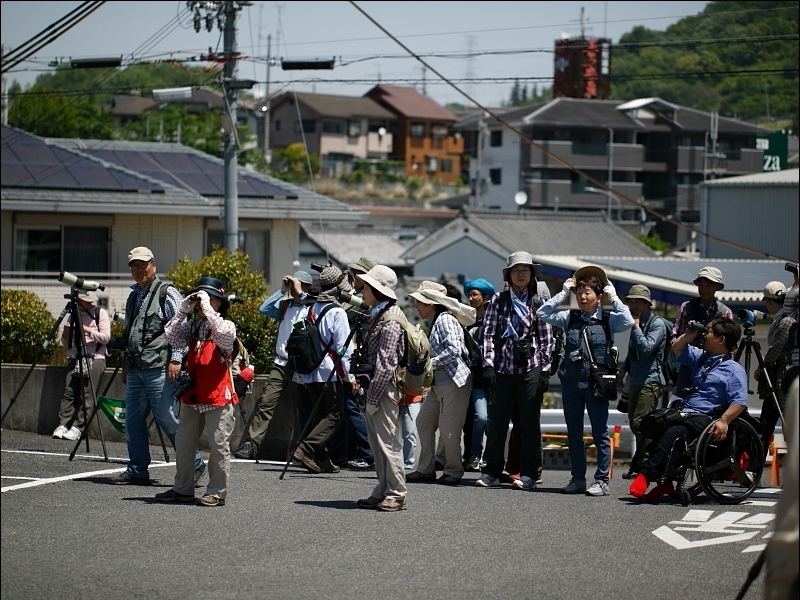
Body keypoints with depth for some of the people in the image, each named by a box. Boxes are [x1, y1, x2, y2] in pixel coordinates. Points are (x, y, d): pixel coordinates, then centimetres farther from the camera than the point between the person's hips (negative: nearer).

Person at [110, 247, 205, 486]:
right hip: (135, 371, 8)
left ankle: (194, 464, 2)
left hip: (158, 369, -8)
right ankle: (137, 471, 13)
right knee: (133, 421, 7)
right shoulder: (133, 297, 21)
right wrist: (125, 365, 25)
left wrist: (176, 359, -16)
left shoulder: (167, 293, -2)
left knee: (166, 418, -8)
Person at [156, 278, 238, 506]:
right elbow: (172, 337, 0)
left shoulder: (227, 326, -4)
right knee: (183, 444, 11)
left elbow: (222, 332, -27)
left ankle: (216, 493, 3)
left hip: (218, 397, -7)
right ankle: (183, 489, 22)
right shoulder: (192, 326, 13)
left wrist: (207, 307, -22)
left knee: (218, 445, -3)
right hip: (191, 395, 7)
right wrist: (184, 310, -4)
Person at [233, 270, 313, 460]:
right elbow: (264, 309, 5)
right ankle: (251, 444, -11)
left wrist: (300, 294, -13)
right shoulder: (285, 305, 15)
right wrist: (282, 291, 2)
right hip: (281, 364, 4)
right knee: (266, 402, -7)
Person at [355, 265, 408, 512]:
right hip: (375, 388, 10)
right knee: (377, 442, 11)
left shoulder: (391, 319, -14)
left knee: (388, 441, -7)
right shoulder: (377, 316, 17)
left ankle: (398, 494, -4)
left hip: (385, 389, -10)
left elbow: (385, 363, -18)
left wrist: (373, 397, -19)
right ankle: (383, 491, 14)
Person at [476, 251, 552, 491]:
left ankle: (529, 473, 4)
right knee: (497, 420, 4)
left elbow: (546, 338, 5)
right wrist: (488, 364, -5)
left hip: (530, 366, -1)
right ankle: (491, 471, 12)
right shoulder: (498, 300, 7)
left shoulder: (538, 302, 6)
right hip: (503, 366, 1)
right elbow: (489, 334, 3)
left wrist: (544, 367, -2)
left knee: (530, 421, 0)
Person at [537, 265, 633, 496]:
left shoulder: (608, 320, 1)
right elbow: (543, 314, 2)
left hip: (596, 383, -4)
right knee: (574, 433, 9)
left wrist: (613, 297, -8)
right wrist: (563, 293, 1)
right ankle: (578, 479, 16)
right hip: (571, 382, 4)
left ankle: (601, 481, 2)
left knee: (600, 433, 0)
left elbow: (627, 321, -17)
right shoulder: (570, 318, 9)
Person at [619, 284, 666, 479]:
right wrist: (623, 370, 22)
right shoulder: (636, 323, 17)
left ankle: (640, 465, -13)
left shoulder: (657, 324, -8)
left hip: (650, 380, -9)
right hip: (635, 380, 9)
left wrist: (636, 327, -14)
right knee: (634, 423, 9)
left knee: (641, 422, -15)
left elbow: (646, 348, -21)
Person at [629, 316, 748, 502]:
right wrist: (688, 335, 20)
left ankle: (646, 476, -38)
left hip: (704, 418, -8)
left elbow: (739, 402, -12)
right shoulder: (701, 358, 25)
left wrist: (724, 421, -27)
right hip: (684, 412, 8)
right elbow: (677, 349, 39)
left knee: (672, 433, -35)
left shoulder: (734, 370, 0)